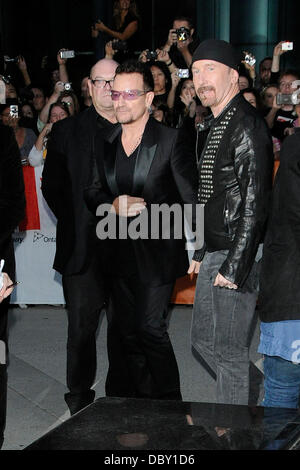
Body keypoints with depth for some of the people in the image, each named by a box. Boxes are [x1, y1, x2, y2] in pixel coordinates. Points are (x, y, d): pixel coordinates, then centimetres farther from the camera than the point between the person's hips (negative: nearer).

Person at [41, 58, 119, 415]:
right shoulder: (67, 131, 6)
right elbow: (51, 185, 8)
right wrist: (77, 222, 0)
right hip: (83, 248, 0)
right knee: (82, 328, 5)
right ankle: (79, 399, 19)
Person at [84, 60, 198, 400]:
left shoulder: (170, 140, -6)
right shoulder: (106, 143, 9)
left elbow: (191, 200, -8)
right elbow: (91, 193, 13)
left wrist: (146, 208, -15)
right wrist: (113, 206, -8)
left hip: (156, 252, -5)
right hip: (119, 254, 6)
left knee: (150, 329, -9)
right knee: (124, 333, 11)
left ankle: (169, 405, 7)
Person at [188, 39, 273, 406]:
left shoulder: (246, 125, -16)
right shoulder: (217, 126, 15)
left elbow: (254, 203, -21)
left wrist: (234, 266, -22)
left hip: (236, 256, -10)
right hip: (214, 253, 10)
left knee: (228, 350, -1)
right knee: (202, 339, 18)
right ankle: (253, 388, 34)